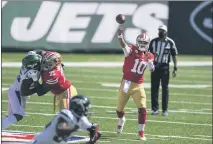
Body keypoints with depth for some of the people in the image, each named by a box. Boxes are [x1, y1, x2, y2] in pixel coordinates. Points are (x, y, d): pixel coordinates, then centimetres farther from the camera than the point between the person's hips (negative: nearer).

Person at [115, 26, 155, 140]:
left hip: (139, 86, 2)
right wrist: (120, 36, -51)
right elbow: (123, 45, -31)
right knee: (119, 108, 11)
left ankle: (141, 133, -2)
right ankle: (121, 119, 47)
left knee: (142, 109, -11)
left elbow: (152, 70, -8)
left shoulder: (148, 56, 3)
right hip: (126, 83, -2)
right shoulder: (131, 50, -9)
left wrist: (149, 61, -27)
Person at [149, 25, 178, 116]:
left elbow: (174, 55, 2)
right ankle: (155, 109, 8)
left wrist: (175, 68, -2)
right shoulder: (153, 41, 6)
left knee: (165, 89, 0)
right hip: (155, 67, 2)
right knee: (154, 88, 2)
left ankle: (165, 109, 5)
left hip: (165, 67, -2)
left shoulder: (170, 42, -1)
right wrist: (151, 54, -11)